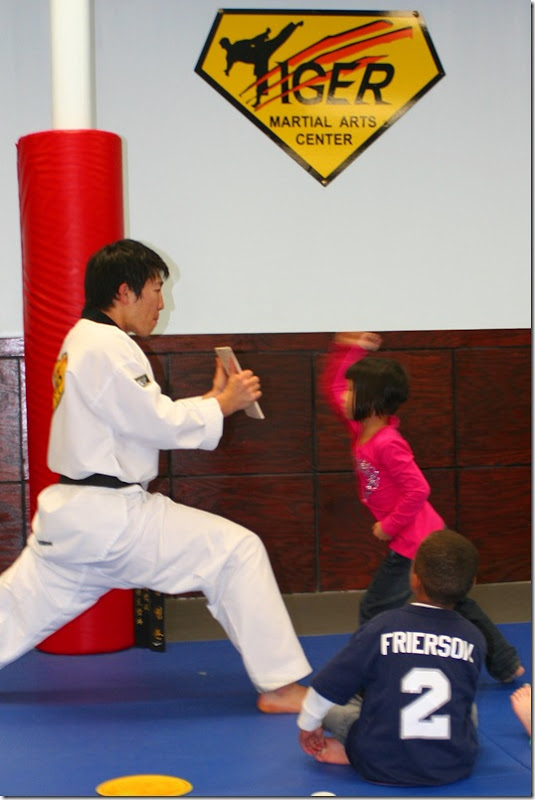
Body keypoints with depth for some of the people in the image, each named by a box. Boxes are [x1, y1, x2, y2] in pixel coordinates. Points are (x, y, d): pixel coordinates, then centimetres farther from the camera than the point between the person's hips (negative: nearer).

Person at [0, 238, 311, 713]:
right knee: (237, 552, -5)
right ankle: (278, 686, -1)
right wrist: (221, 405, -4)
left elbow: (141, 417, 18)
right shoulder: (106, 348, -16)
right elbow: (158, 424, -17)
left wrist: (210, 400, 10)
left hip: (72, 513, 10)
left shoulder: (84, 341, 16)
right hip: (113, 517, -10)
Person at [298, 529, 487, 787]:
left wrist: (308, 725, 16)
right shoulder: (475, 640, -6)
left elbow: (327, 686, -5)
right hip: (454, 768, 2)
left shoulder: (381, 627, -13)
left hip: (380, 768, -1)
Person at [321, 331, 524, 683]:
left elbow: (418, 490, -28)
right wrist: (348, 348, 3)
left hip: (412, 542, -10)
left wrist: (388, 527, -19)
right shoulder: (362, 429, 2)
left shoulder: (387, 444, -24)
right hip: (429, 536, 10)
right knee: (457, 602, 21)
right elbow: (331, 386, 11)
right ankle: (506, 664, 32)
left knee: (374, 612, -2)